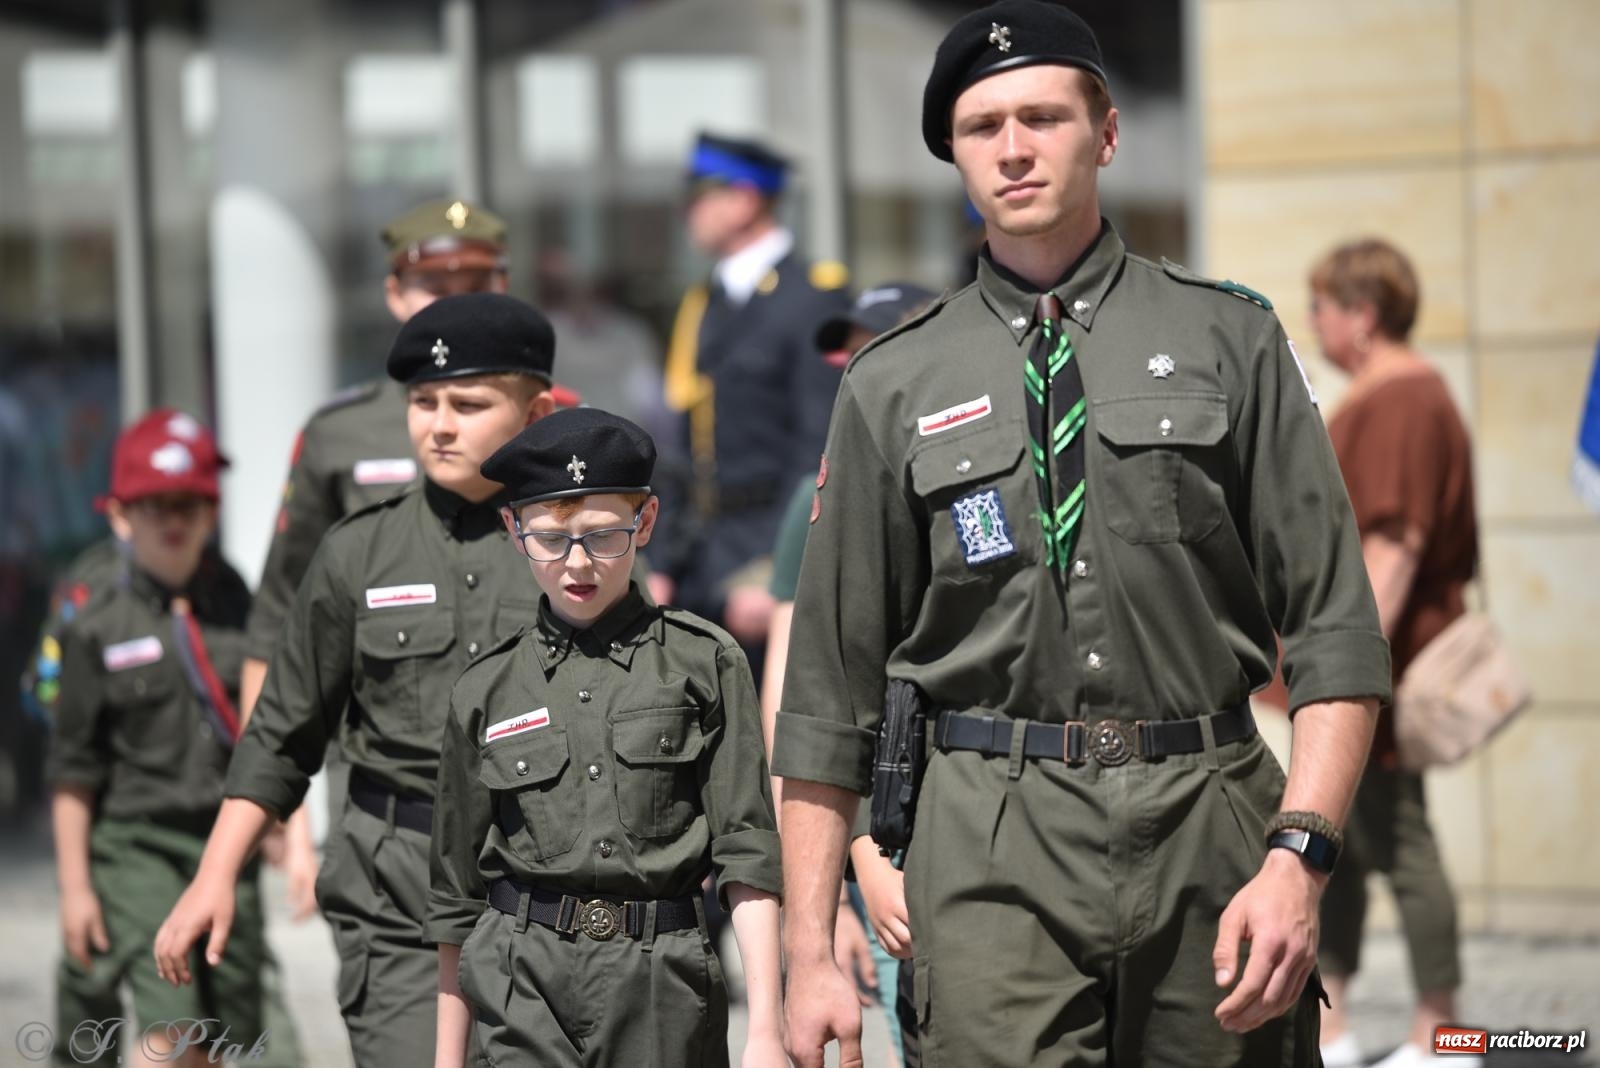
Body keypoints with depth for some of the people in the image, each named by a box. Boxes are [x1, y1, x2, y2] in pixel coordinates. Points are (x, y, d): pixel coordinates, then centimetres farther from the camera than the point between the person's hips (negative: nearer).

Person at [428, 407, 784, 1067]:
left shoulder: (705, 664, 4)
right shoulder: (486, 692, 8)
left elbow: (746, 856, 0)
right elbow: (457, 894, 13)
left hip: (662, 988, 0)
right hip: (525, 987, 0)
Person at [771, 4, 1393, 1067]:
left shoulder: (1230, 338, 7)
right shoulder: (893, 385, 8)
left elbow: (1336, 631, 2)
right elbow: (829, 691, 9)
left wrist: (1298, 859, -11)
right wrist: (810, 955, 4)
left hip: (1208, 829, 0)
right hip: (993, 855, 0)